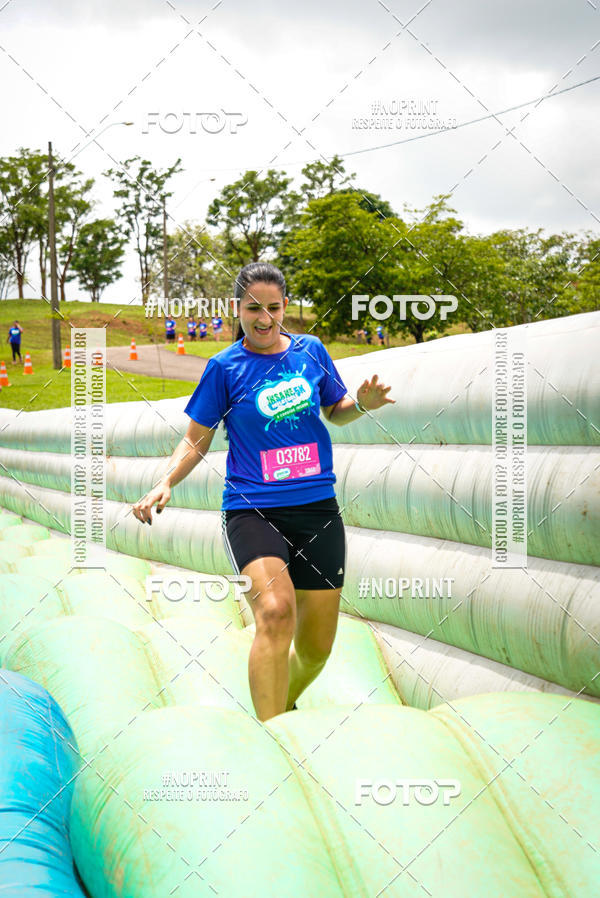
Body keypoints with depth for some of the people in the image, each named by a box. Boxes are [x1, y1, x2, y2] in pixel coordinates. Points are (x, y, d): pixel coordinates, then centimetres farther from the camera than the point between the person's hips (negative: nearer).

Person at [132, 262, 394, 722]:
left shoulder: (311, 350, 8)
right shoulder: (225, 367, 0)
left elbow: (335, 412, 21)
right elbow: (197, 440, 6)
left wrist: (361, 404, -1)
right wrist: (165, 485, -10)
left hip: (318, 509, 4)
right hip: (251, 510, -3)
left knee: (316, 648, 7)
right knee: (276, 613, -30)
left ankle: (285, 706, 39)